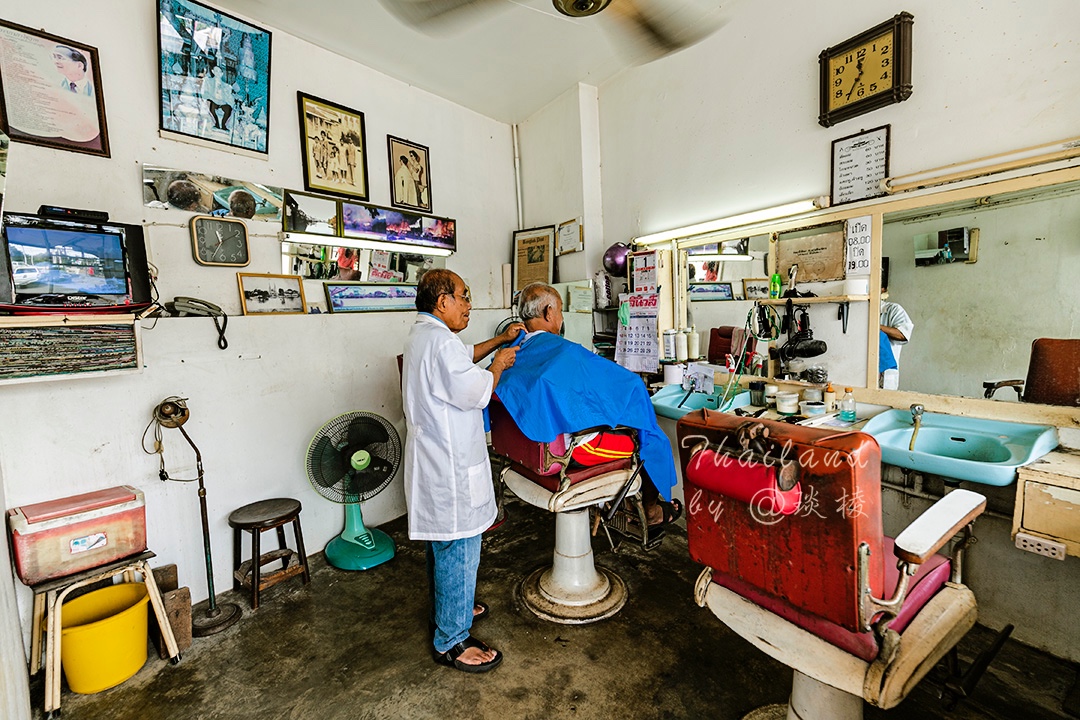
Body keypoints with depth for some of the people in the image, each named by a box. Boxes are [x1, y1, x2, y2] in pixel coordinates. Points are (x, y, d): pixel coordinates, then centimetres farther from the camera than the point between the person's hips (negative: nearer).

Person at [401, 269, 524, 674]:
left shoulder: (423, 336, 12)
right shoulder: (439, 341, -23)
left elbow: (462, 358, 26)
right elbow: (476, 393, -23)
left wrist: (498, 341, 19)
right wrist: (498, 366, -6)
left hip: (437, 461, 11)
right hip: (450, 467, -11)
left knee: (442, 545, 25)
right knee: (458, 551, 3)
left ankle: (446, 610, 45)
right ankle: (451, 642, 21)